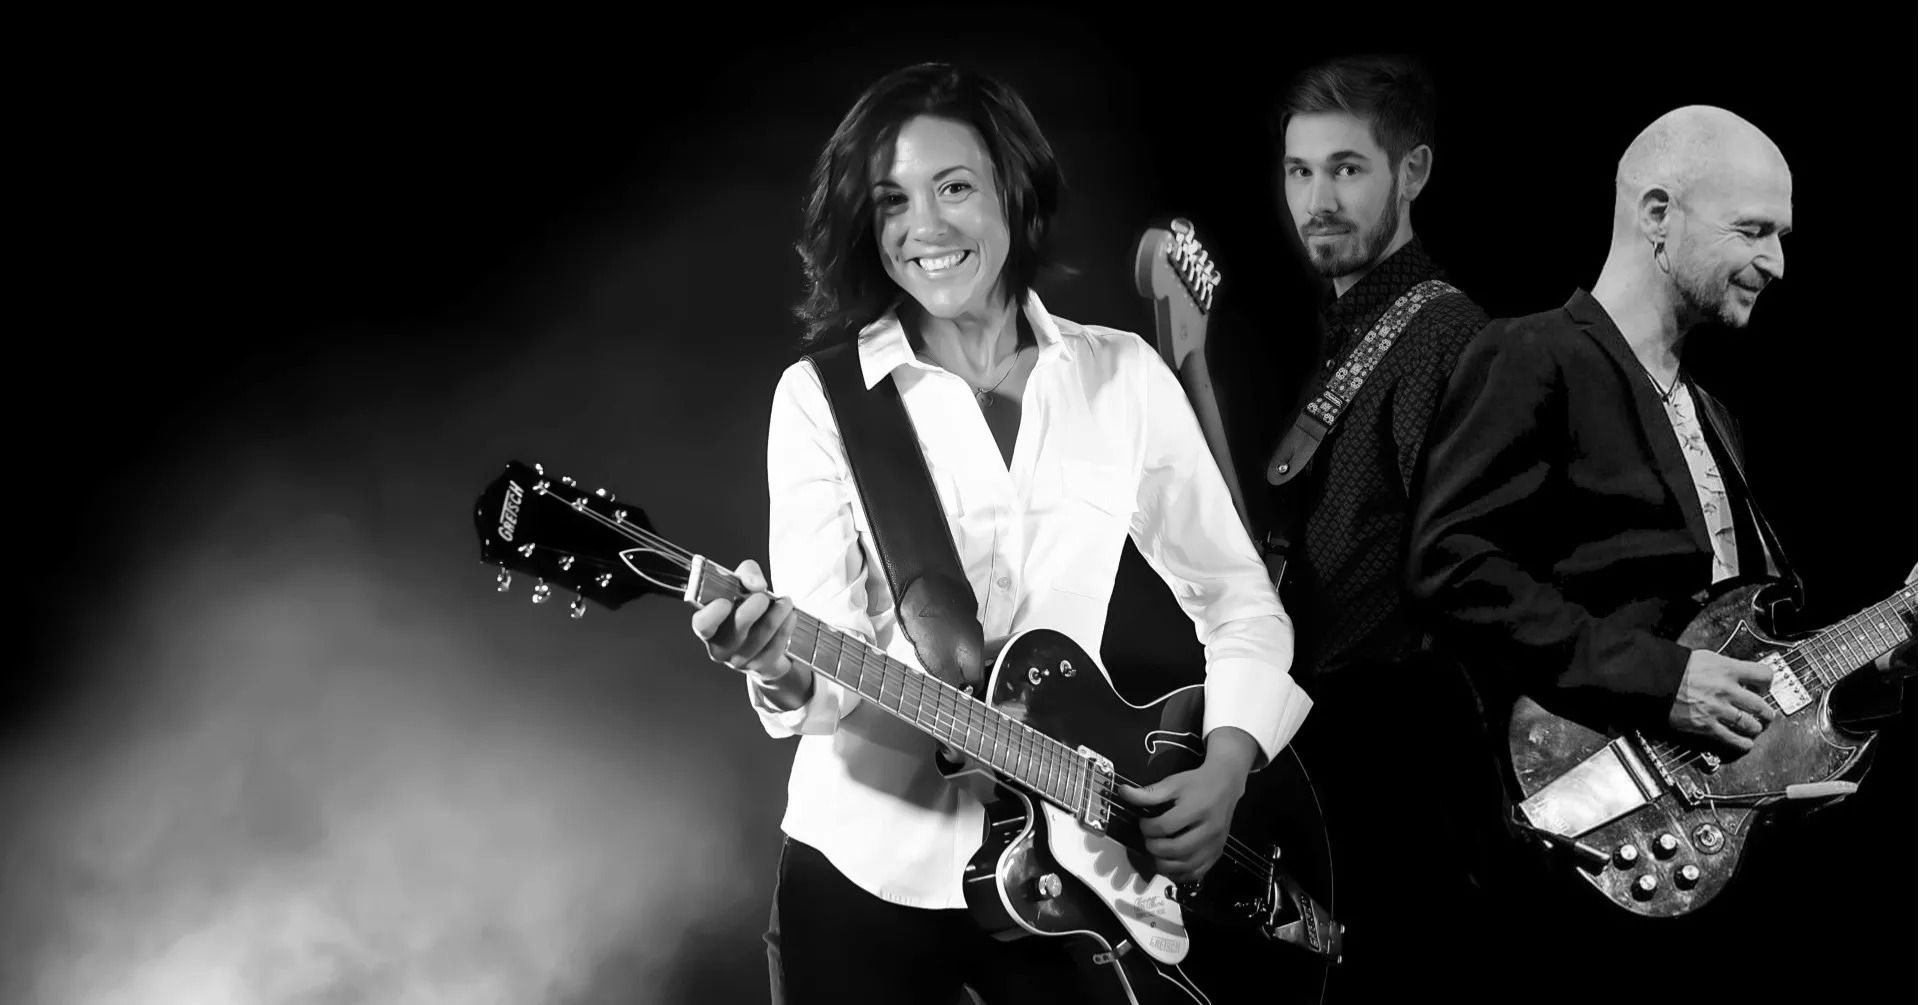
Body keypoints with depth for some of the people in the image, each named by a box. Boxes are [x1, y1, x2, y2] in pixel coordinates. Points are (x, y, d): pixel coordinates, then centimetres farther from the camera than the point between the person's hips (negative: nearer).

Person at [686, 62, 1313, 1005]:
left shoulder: (1124, 375, 1)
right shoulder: (820, 395, -6)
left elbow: (1240, 601, 7)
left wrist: (1228, 762, -8)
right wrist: (785, 673, -35)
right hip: (869, 866, -1)